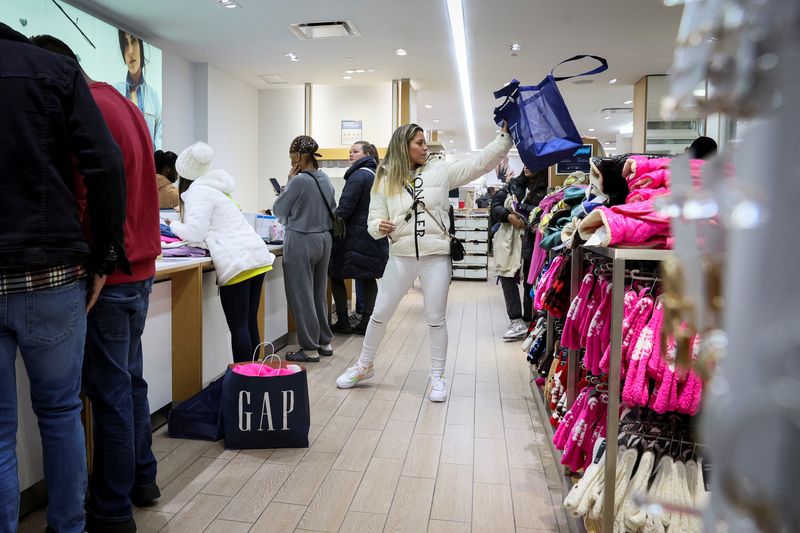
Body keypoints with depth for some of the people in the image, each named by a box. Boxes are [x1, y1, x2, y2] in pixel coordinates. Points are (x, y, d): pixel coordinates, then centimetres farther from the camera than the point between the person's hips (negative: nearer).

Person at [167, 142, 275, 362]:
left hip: (237, 263, -9)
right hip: (256, 258, 9)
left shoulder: (198, 191, -4)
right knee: (250, 324, 12)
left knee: (239, 328, -5)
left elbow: (195, 233, -8)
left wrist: (173, 224, 9)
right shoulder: (213, 187, 23)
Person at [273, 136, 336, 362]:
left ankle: (310, 349, 7)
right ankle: (324, 342, 25)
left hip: (302, 241, -8)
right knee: (319, 293, 16)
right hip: (324, 239, 8)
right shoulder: (326, 179, 6)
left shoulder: (299, 181, -17)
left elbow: (278, 210, -5)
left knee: (301, 295, 1)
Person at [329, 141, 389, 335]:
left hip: (355, 236, -8)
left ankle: (343, 322, 4)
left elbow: (345, 208, -16)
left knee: (336, 275, 3)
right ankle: (366, 322, 11)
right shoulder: (378, 177, 14)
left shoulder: (358, 176, -12)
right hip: (375, 237, 8)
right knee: (369, 279, 9)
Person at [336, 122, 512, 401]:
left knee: (436, 318, 5)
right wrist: (379, 226, -19)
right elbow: (373, 220, 5)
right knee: (380, 314, 9)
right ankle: (364, 365, 29)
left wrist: (505, 135, -8)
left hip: (436, 256, 0)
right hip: (400, 257, 1)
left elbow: (479, 163, -1)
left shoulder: (440, 171, 4)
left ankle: (437, 376, 19)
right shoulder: (385, 179, 4)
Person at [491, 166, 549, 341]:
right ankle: (517, 321, 0)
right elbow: (495, 203, 8)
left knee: (530, 281, 4)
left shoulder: (546, 189, -5)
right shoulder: (514, 184, 11)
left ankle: (528, 321, 15)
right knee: (506, 276, -4)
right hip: (510, 239, 5)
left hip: (531, 242, -5)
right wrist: (508, 216, -7)